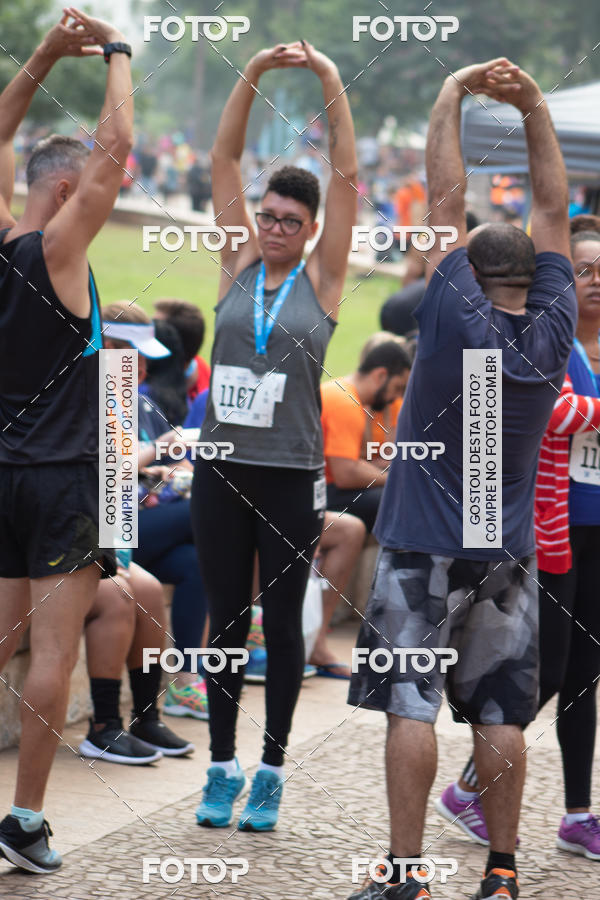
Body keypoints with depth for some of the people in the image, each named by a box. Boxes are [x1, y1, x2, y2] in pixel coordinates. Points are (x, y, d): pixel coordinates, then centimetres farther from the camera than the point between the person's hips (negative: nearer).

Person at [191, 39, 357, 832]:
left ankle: (271, 770, 13)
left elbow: (346, 179, -6)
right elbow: (224, 160, 2)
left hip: (291, 476, -2)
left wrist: (332, 85, -11)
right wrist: (253, 74, -6)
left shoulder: (322, 277, 1)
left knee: (282, 623, 5)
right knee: (225, 620, 8)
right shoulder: (238, 265, 6)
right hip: (222, 469, 2)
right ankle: (223, 766, 16)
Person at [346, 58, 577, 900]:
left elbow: (445, 198, -5)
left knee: (411, 706, -3)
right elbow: (553, 213, 5)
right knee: (499, 715, 5)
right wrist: (533, 107, 7)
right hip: (508, 552, 4)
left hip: (425, 547, -4)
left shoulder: (455, 317, -11)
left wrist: (453, 93, 4)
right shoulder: (551, 332, -2)